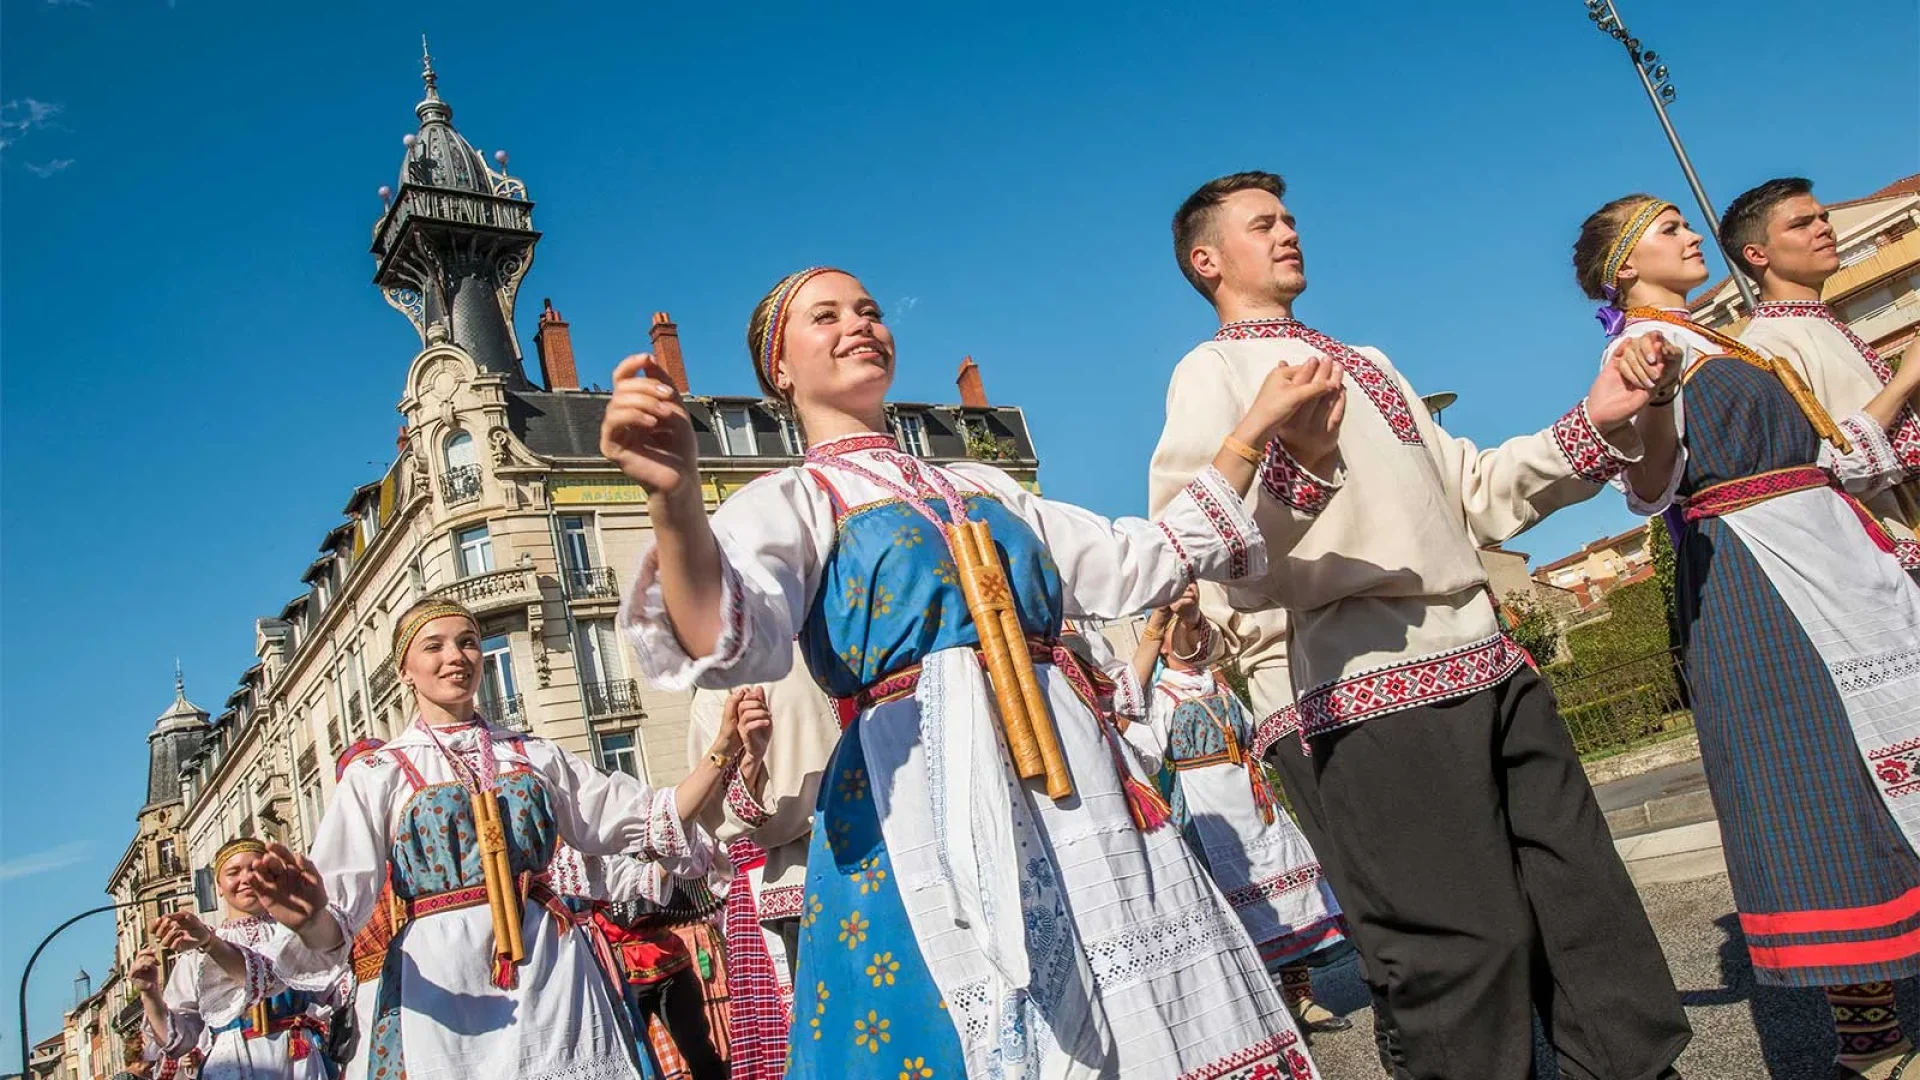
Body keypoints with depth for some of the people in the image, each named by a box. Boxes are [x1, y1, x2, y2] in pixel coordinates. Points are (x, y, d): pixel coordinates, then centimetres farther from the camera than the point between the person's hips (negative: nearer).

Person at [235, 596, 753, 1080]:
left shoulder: (535, 756, 11)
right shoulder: (376, 774, 3)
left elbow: (648, 820, 8)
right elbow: (340, 917, -5)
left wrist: (723, 751, -4)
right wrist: (311, 918, -29)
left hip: (550, 969, 2)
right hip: (445, 987, -2)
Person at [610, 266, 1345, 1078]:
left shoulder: (983, 486, 21)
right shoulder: (787, 502, 3)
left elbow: (1136, 565, 19)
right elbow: (734, 643, -17)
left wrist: (1255, 431, 16)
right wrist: (674, 500, -37)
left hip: (1078, 786, 6)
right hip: (925, 800, -5)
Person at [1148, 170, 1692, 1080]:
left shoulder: (1365, 364, 28)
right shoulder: (1212, 372, 4)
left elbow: (1475, 494, 27)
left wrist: (1597, 423, 14)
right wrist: (1289, 456, -31)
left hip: (1483, 663, 8)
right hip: (1355, 687, -8)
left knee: (1589, 909, 10)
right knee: (1466, 946, -8)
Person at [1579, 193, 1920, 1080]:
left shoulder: (1725, 343, 23)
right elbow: (1651, 485, -20)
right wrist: (1646, 404, -37)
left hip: (1830, 549, 9)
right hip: (1748, 574, -9)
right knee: (1822, 781, -10)